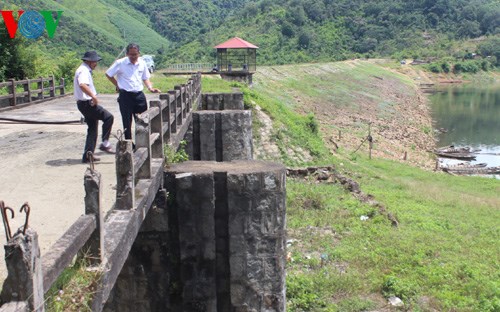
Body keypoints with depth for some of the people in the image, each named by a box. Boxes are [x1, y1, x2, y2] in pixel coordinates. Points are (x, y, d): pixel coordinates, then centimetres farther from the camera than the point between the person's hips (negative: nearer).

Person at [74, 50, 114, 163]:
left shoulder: (85, 70, 20)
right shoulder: (84, 71, -15)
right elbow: (82, 85, -34)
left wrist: (93, 96, 26)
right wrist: (94, 96, -34)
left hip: (85, 103, 11)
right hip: (87, 103, -11)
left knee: (92, 128, 12)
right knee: (108, 117, -13)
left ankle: (88, 155, 14)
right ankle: (105, 143, -9)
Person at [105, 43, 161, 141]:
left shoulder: (142, 63, 6)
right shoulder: (120, 63, -6)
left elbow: (145, 78, 17)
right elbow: (108, 74, 4)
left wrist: (150, 88, 0)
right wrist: (118, 85, 2)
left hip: (139, 95, 4)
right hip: (125, 95, -3)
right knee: (127, 122, 2)